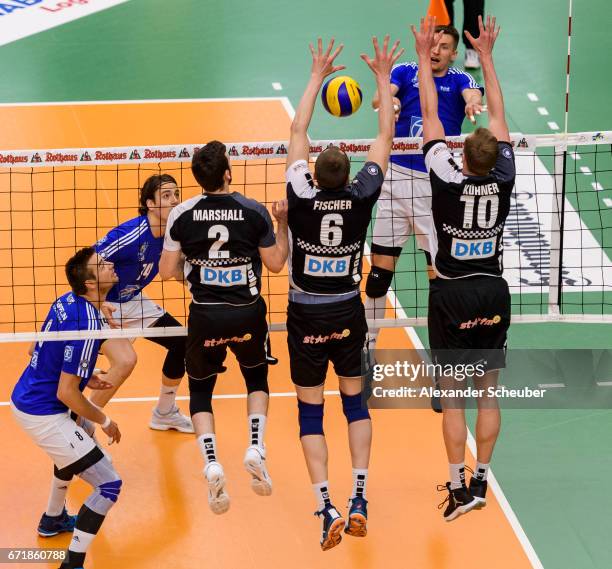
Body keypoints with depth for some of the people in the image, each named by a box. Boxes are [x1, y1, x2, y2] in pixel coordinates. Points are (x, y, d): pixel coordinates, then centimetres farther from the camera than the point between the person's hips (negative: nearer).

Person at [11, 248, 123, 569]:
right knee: (109, 485, -8)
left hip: (23, 399, 10)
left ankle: (53, 519, 58)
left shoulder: (66, 302, 0)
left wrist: (84, 376, 14)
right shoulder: (87, 326, -26)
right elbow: (66, 393, -24)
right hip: (43, 417, -10)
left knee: (73, 451, 39)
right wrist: (104, 421, -9)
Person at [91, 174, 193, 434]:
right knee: (125, 360, -26)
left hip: (132, 300, 8)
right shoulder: (129, 234, -31)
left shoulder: (171, 233, -9)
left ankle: (164, 414, 29)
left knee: (182, 344, 8)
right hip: (102, 304, -8)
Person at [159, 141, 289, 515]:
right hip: (248, 314, 0)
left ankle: (212, 464, -5)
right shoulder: (255, 212, -8)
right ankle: (256, 448, 3)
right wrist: (283, 223, 16)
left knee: (200, 390, 18)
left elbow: (167, 271, 0)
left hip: (206, 315, 0)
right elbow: (276, 263, 3)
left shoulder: (182, 214, -7)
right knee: (257, 378, 26)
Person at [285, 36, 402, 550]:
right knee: (355, 401, 17)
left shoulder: (303, 198, -17)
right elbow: (386, 136, -2)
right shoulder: (361, 198, -14)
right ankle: (359, 498, 5)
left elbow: (298, 130, -4)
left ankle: (327, 508, -8)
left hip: (306, 317, -1)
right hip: (348, 314, 2)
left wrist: (318, 76, 4)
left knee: (310, 412, 5)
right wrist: (384, 78, 6)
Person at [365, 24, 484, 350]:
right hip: (396, 178, 1)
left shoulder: (458, 80, 3)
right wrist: (386, 101, -40)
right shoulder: (406, 72, 5)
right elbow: (381, 96, -15)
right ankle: (368, 339, 20)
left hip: (436, 186, -1)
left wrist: (472, 102, -45)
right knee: (380, 267, 5)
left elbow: (472, 93, -20)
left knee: (440, 272, -1)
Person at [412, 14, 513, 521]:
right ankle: (480, 482, 14)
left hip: (452, 297, -3)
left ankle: (458, 489, 0)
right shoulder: (503, 178, -10)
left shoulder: (448, 178, -17)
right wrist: (486, 55, 10)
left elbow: (430, 115, -8)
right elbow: (498, 114, 2)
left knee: (452, 396, 1)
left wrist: (424, 57, 1)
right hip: (493, 292, 3)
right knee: (488, 392, 10)